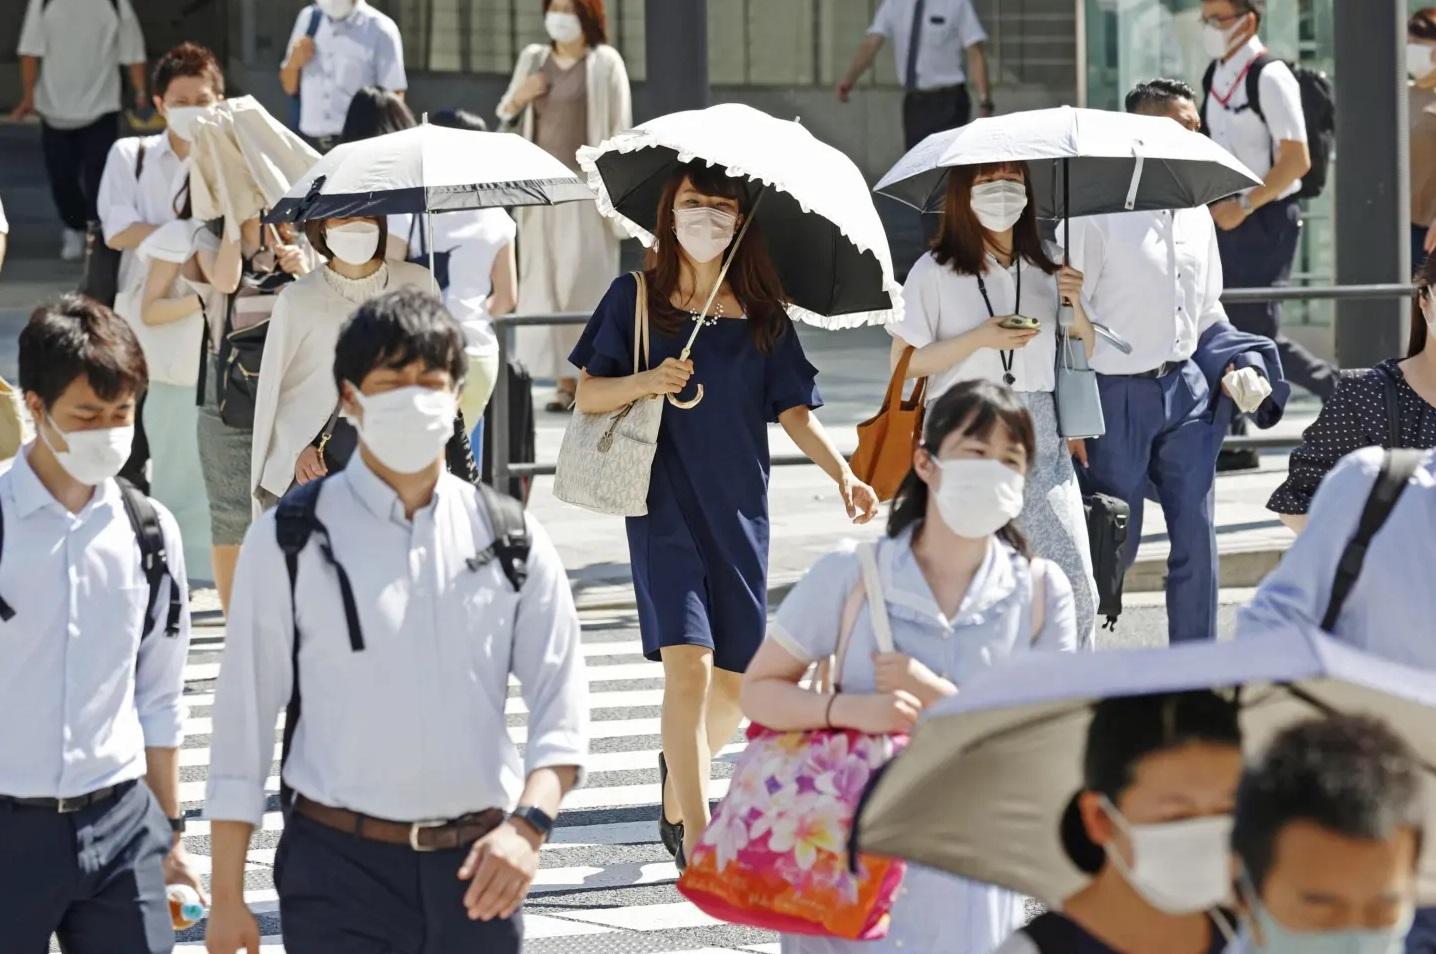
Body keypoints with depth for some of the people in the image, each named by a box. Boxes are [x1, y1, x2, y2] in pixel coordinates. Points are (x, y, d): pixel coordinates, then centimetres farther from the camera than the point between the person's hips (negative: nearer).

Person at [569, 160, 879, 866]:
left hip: (739, 508, 3)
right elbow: (588, 396, 2)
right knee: (688, 663, -17)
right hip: (663, 506, -3)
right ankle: (697, 841, -15)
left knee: (735, 680, 6)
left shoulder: (763, 314, 6)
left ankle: (677, 794, 36)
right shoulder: (636, 297, 1)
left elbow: (795, 410, 3)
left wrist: (842, 473, -13)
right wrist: (646, 381, -18)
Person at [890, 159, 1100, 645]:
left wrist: (1076, 304, -3)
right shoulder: (935, 272, 0)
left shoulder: (1045, 269, 12)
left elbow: (1085, 353, 16)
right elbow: (903, 363, -2)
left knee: (1075, 587, -7)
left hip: (1040, 440, 3)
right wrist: (980, 338, -12)